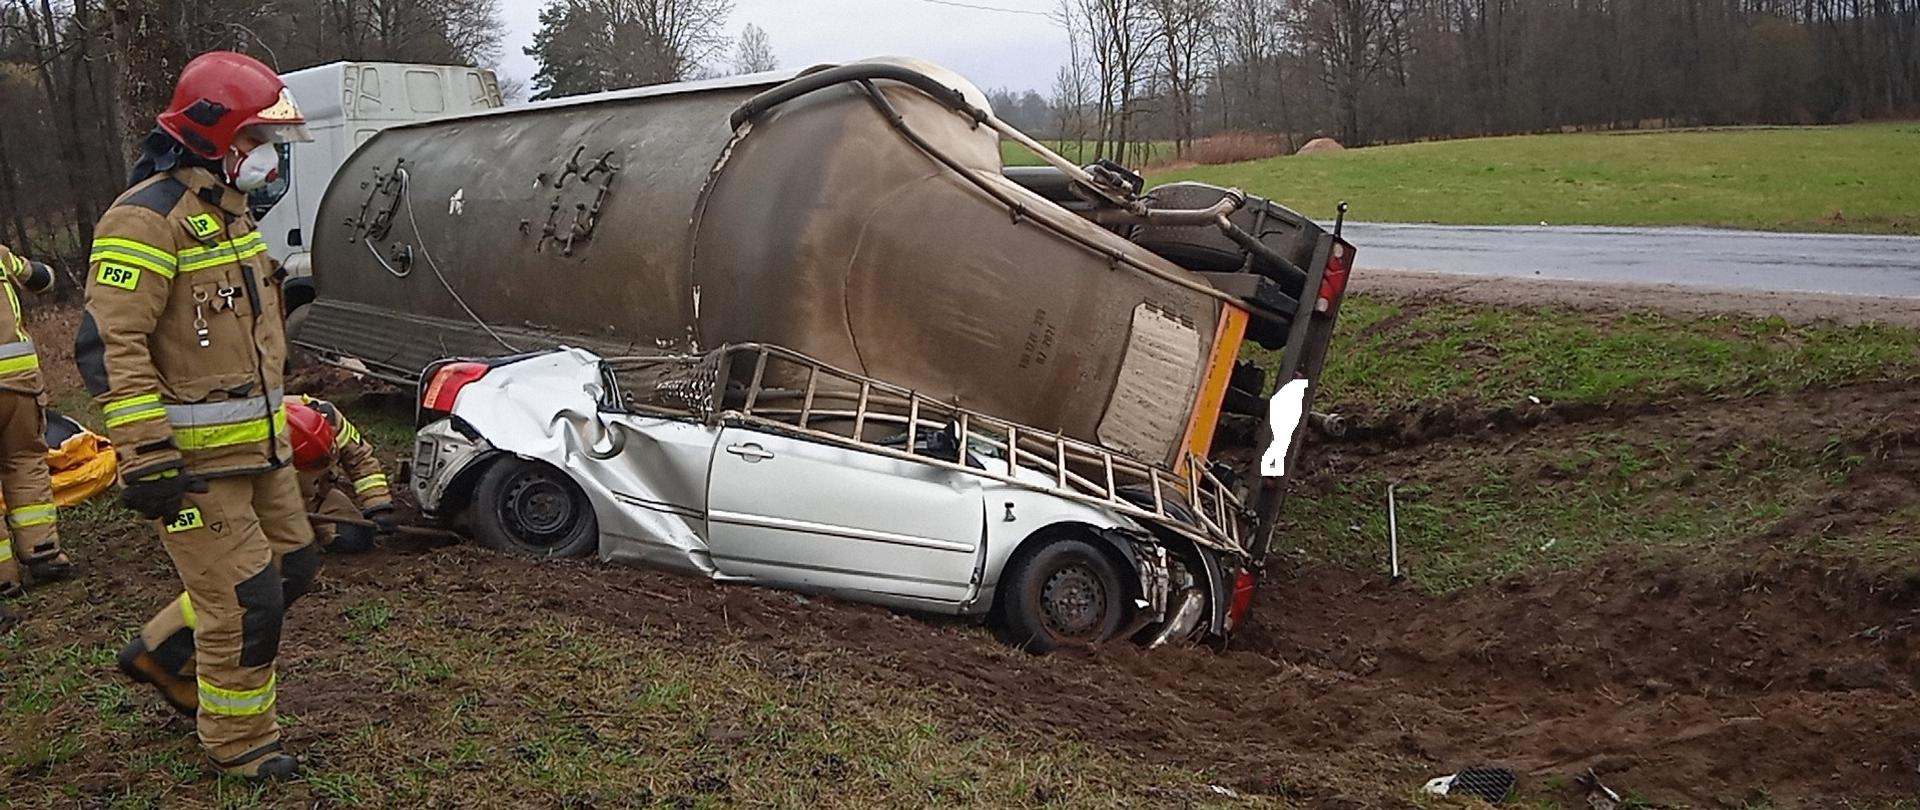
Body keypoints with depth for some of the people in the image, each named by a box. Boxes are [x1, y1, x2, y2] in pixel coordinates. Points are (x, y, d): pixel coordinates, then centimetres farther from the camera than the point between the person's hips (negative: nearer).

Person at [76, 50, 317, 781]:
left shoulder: (227, 212, 14)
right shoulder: (147, 219, -18)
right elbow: (110, 348, -23)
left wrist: (275, 420, 26)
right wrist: (148, 459, -25)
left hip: (255, 445, 9)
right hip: (195, 459, -9)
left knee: (290, 565, 17)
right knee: (245, 597, -2)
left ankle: (165, 655, 36)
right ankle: (240, 742, 17)